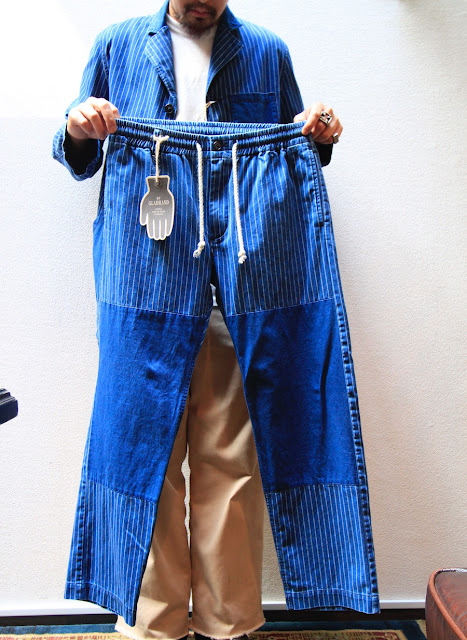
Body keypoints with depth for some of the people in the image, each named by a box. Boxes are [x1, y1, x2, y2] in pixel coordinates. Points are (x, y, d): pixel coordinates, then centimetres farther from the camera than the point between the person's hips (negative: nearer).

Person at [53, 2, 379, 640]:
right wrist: (78, 133, -2)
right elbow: (79, 159, 20)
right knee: (148, 453, 1)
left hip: (238, 283, 0)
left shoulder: (267, 53, 18)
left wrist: (319, 138, 3)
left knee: (229, 457, 0)